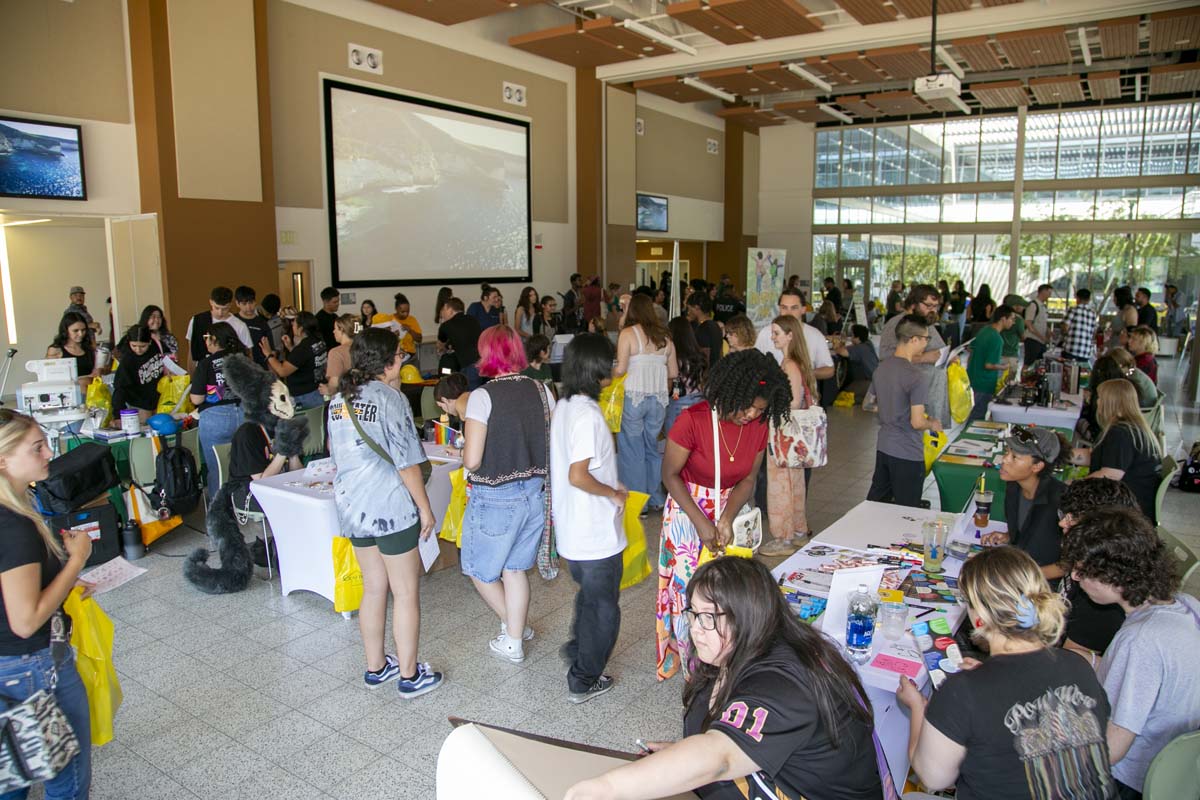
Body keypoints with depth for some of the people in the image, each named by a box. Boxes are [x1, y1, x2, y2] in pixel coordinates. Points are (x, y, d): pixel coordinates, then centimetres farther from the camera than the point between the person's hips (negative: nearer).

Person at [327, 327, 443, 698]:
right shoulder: (389, 398, -16)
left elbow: (336, 453, 15)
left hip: (352, 507, 8)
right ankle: (409, 676, 16)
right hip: (391, 508, -7)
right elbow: (407, 462, -17)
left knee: (374, 589, 19)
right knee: (406, 594, 6)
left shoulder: (339, 400, 7)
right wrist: (425, 509, -9)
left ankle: (375, 667, 30)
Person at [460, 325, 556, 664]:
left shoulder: (482, 397, -18)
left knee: (480, 569, 18)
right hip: (534, 493, 6)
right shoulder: (541, 390, -3)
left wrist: (466, 455, 3)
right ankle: (515, 640, 29)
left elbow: (472, 460, -20)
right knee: (514, 568, 20)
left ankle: (512, 626, 29)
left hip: (495, 498, -5)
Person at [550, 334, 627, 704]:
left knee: (589, 595, 29)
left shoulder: (563, 406, 4)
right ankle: (584, 681, 23)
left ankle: (577, 649, 45)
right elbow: (578, 475, -30)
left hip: (571, 530, 9)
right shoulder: (588, 415, -25)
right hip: (597, 534, -9)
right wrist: (614, 493, -15)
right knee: (603, 607, 10)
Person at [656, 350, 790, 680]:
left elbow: (748, 479, -1)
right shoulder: (693, 420, -25)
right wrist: (701, 522, -22)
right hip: (687, 509, -4)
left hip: (729, 508, 4)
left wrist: (727, 519, -16)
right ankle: (694, 670, 23)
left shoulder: (758, 426, -10)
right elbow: (670, 475, -17)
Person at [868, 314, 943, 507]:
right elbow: (917, 422, -22)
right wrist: (933, 424, -1)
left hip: (883, 447, 8)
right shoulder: (917, 378, -21)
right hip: (907, 454, -8)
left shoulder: (881, 367, 4)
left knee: (875, 502, 18)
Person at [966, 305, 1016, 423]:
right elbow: (989, 365, -24)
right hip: (984, 386, -9)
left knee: (970, 413, 20)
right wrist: (1003, 367, -6)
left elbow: (971, 349, 15)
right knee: (977, 418, 3)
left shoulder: (984, 329, 4)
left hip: (972, 379, 9)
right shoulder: (997, 339, -22)